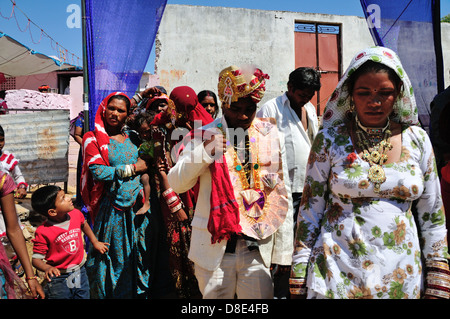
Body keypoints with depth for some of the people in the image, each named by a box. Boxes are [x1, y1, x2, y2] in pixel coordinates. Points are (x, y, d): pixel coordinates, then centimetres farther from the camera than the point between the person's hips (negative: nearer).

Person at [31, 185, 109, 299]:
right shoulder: (43, 232, -22)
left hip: (80, 273, 5)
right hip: (59, 279, -5)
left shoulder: (76, 214, -7)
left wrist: (95, 242, 22)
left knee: (84, 296, 16)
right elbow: (36, 259, -17)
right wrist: (47, 268, -36)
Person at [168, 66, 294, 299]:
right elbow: (176, 184, -4)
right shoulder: (203, 136, 1)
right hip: (214, 246, -1)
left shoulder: (271, 136, 5)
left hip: (258, 247, 1)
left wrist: (284, 253, 6)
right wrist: (204, 152, -19)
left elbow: (283, 197, 7)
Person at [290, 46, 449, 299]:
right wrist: (300, 283, -5)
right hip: (338, 273, -2)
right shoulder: (330, 139, -5)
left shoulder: (417, 139, 1)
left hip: (403, 278, 3)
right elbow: (311, 208, -3)